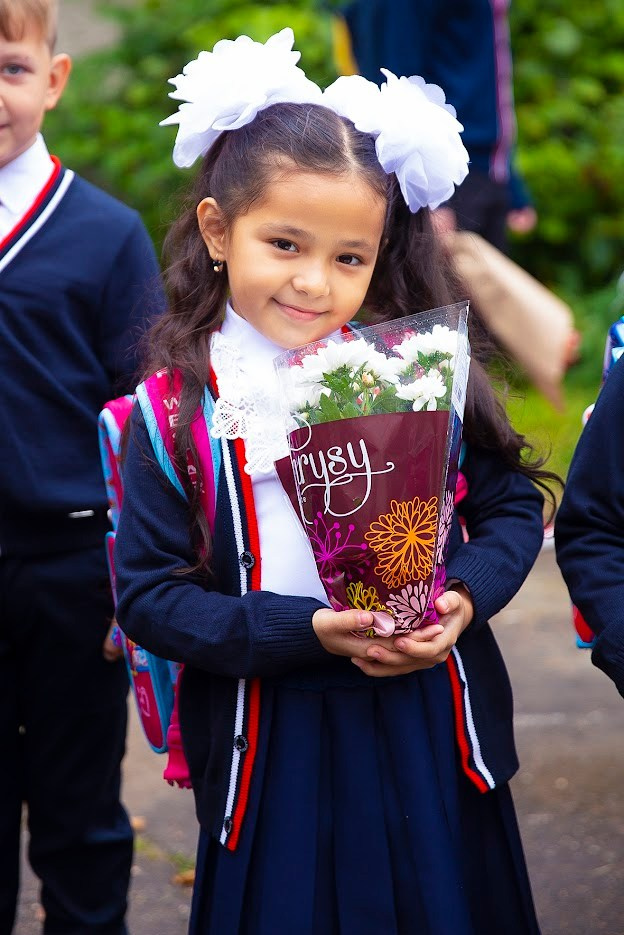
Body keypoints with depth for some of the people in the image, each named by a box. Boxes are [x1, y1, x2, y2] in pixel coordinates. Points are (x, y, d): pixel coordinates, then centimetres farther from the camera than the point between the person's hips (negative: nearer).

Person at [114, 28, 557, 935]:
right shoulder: (177, 411, -6)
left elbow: (512, 505, 6)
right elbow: (147, 595, -8)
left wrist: (466, 596, -14)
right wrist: (304, 630, -19)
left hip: (431, 733, 2)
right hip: (274, 753, -2)